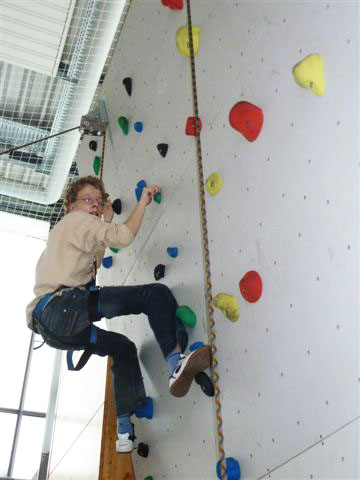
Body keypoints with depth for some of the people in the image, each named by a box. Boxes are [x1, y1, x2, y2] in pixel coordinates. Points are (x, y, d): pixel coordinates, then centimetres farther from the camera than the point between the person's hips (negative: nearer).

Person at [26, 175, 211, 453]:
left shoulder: (63, 232, 35)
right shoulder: (76, 219, 7)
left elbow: (94, 263, 38)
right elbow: (123, 236, -9)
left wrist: (106, 223, 37)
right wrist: (143, 202, 4)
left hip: (52, 328, 10)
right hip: (64, 305, -10)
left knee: (122, 347, 27)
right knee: (156, 294, -13)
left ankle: (125, 430, 22)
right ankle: (176, 363, -29)